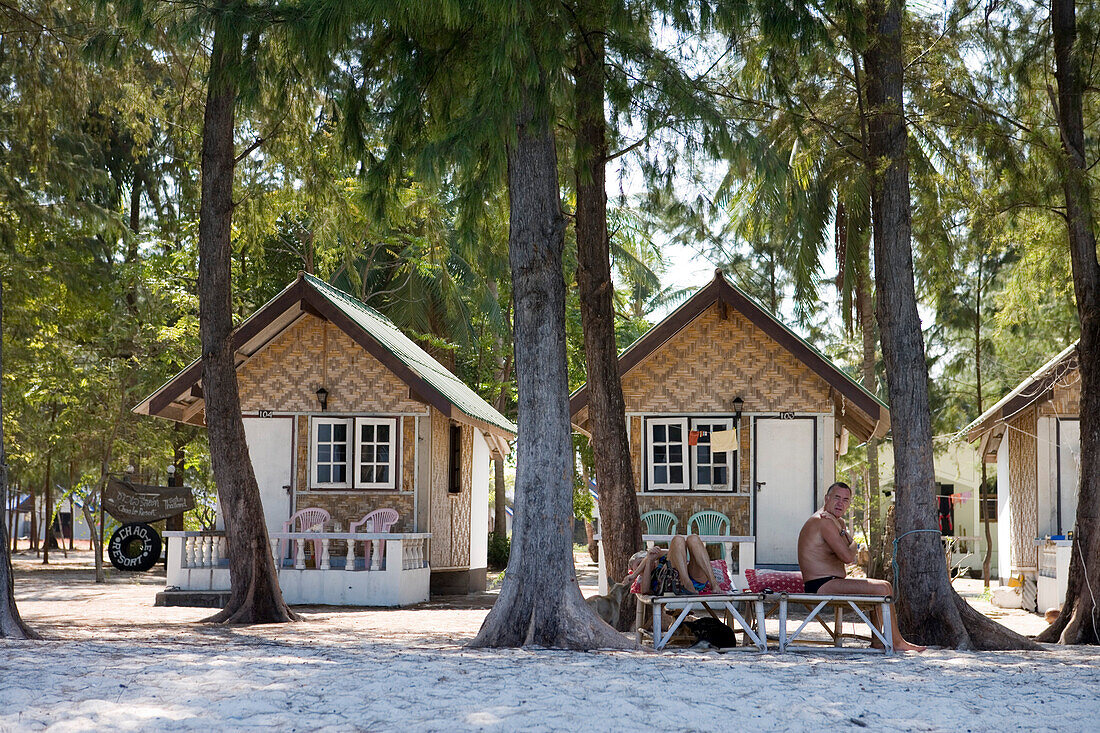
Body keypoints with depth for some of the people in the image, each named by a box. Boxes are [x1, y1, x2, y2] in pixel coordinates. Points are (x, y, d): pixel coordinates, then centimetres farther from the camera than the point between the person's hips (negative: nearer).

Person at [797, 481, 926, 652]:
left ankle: (878, 639, 9)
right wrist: (853, 546, 3)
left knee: (885, 585, 15)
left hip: (830, 582, 11)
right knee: (881, 589, -16)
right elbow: (848, 557, -20)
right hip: (822, 585, -11)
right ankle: (896, 642, -8)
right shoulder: (825, 521, -16)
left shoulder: (838, 521, 18)